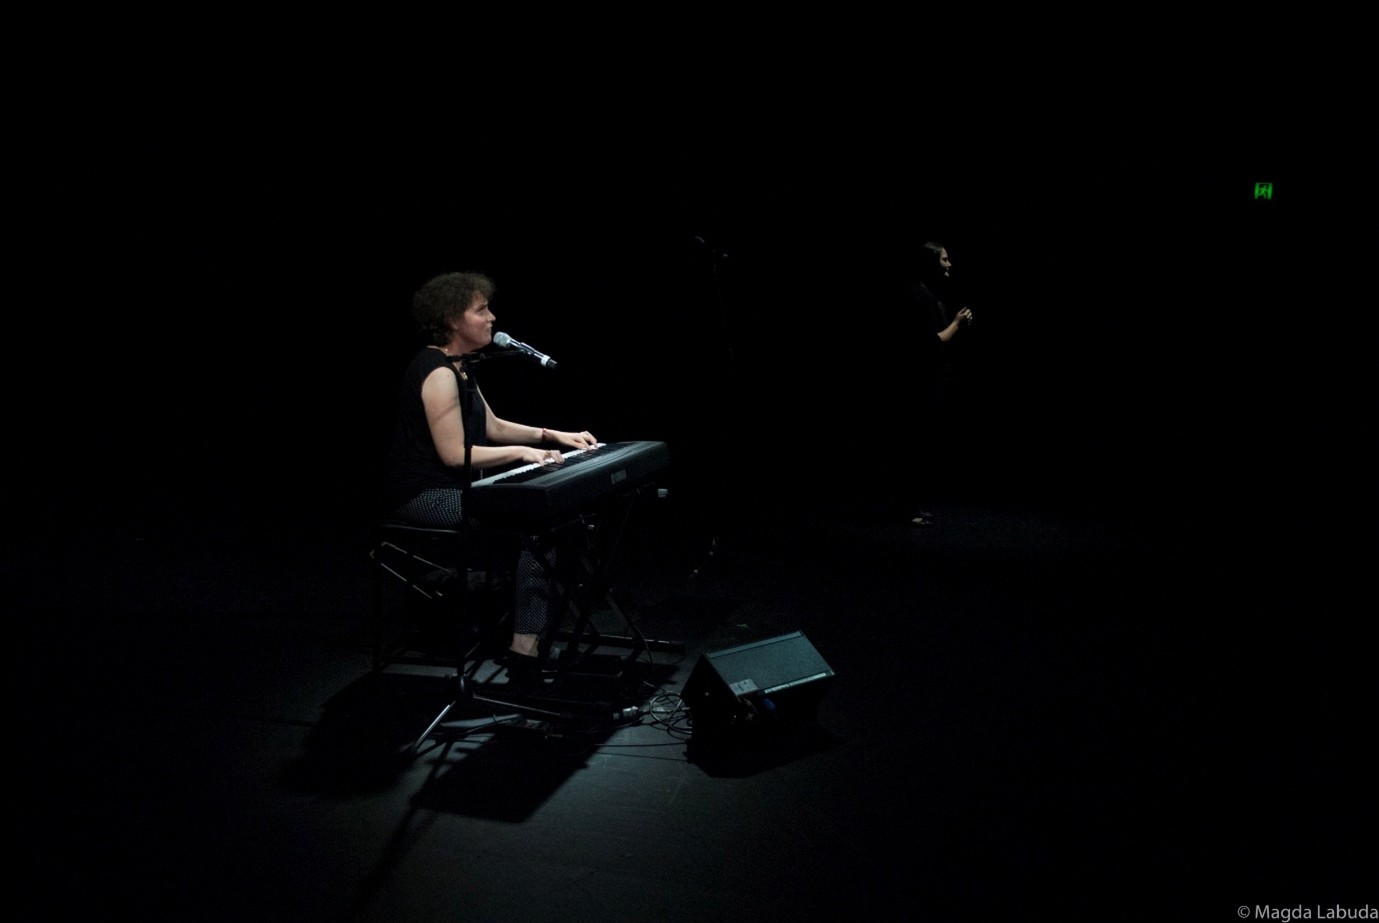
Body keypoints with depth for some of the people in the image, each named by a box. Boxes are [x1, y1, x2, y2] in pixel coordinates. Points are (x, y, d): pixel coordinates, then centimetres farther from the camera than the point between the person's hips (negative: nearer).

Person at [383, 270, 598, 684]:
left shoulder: (460, 367, 13)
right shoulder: (438, 373, -19)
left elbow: (493, 427, 19)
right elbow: (455, 454, -23)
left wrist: (554, 435, 9)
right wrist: (523, 452, -18)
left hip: (453, 488, 10)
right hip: (426, 496, -10)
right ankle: (525, 650, -15)